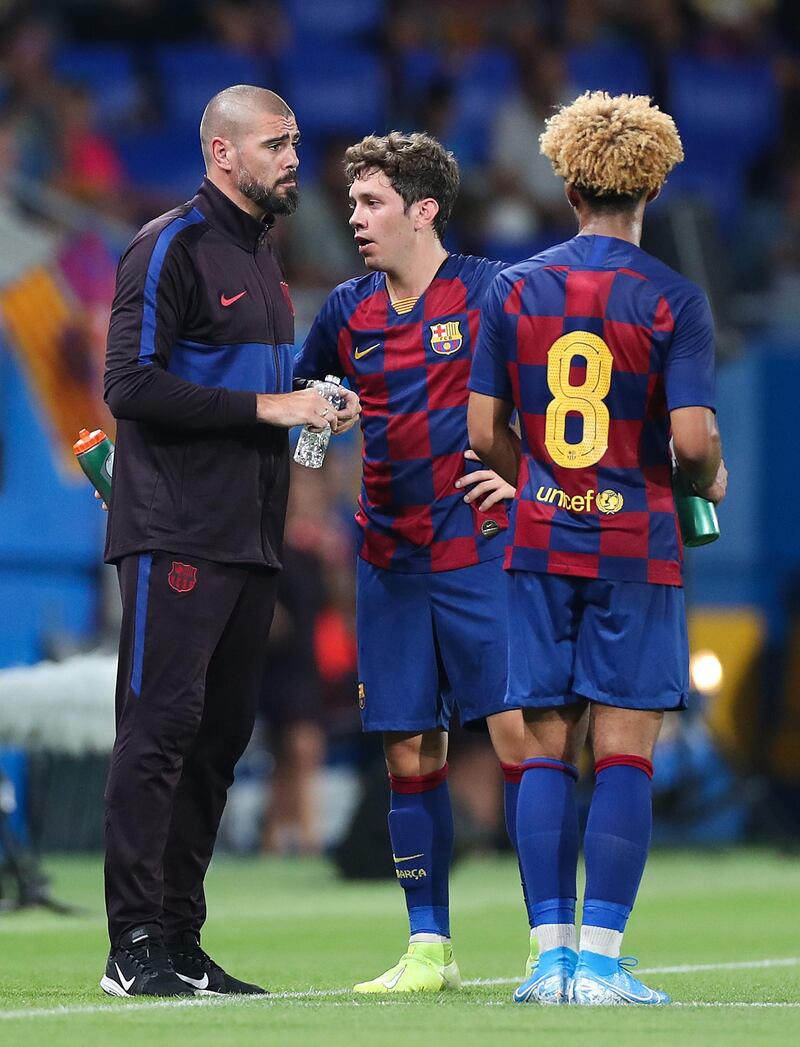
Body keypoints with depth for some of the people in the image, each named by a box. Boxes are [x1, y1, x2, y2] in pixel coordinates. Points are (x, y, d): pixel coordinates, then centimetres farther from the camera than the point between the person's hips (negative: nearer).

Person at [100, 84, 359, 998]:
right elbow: (131, 383, -16)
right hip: (174, 535, -9)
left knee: (219, 736, 7)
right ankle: (134, 947, -10)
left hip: (248, 540, 9)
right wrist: (265, 407, -16)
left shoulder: (261, 255, 21)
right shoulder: (172, 247, -7)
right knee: (160, 726, -10)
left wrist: (312, 410, 9)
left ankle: (181, 942, 11)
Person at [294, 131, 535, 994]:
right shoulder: (348, 311, 10)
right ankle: (429, 948, 11)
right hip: (389, 559, 5)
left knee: (517, 730, -10)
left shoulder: (491, 292, -5)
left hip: (481, 548, -5)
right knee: (408, 752, 4)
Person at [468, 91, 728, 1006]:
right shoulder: (672, 302, -6)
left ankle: (551, 954, 2)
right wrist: (710, 482, 9)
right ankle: (601, 959, -6)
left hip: (541, 544, 3)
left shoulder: (514, 291, 3)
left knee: (547, 751, 5)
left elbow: (484, 431, 3)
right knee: (623, 753, -1)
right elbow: (692, 439, -13)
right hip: (636, 545, -3)